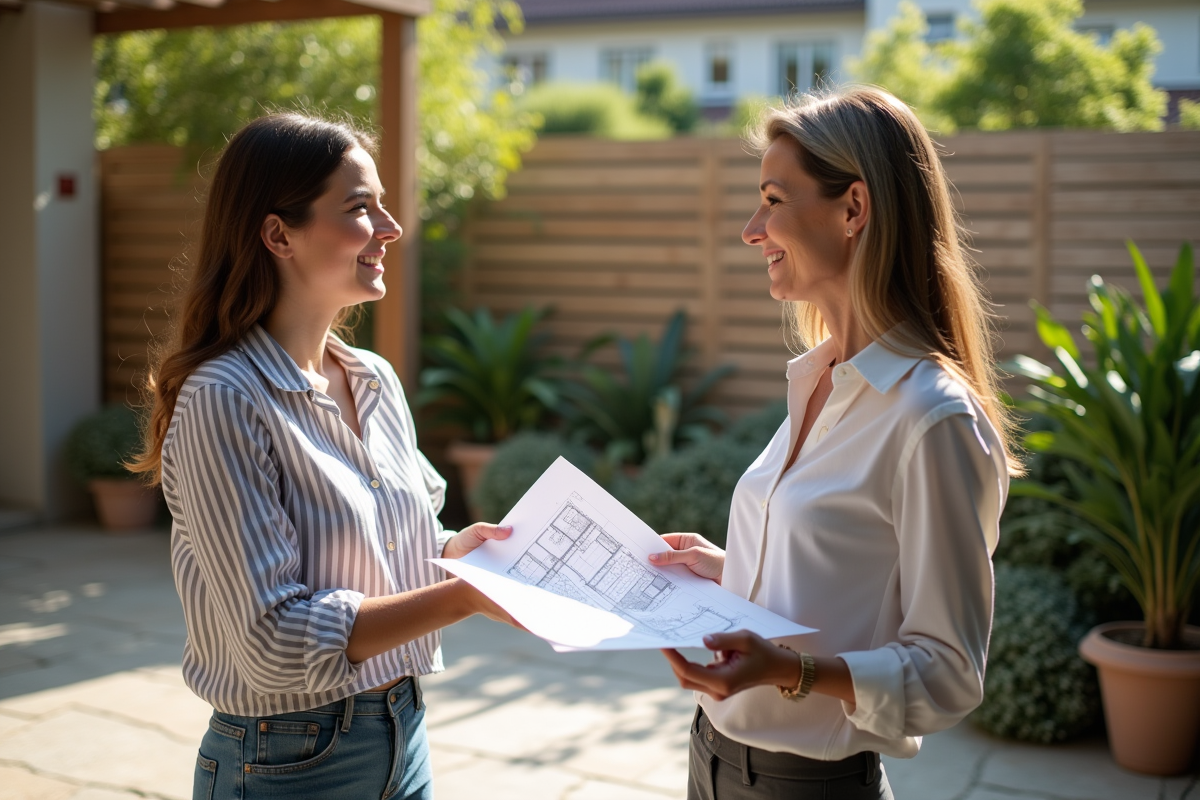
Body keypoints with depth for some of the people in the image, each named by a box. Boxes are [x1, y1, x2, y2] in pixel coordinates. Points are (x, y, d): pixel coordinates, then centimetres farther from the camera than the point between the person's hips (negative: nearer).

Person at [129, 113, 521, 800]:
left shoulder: (378, 382, 3)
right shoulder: (222, 401, -20)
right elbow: (277, 641, -23)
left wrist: (453, 550, -7)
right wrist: (465, 596, -24)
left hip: (404, 736, 7)